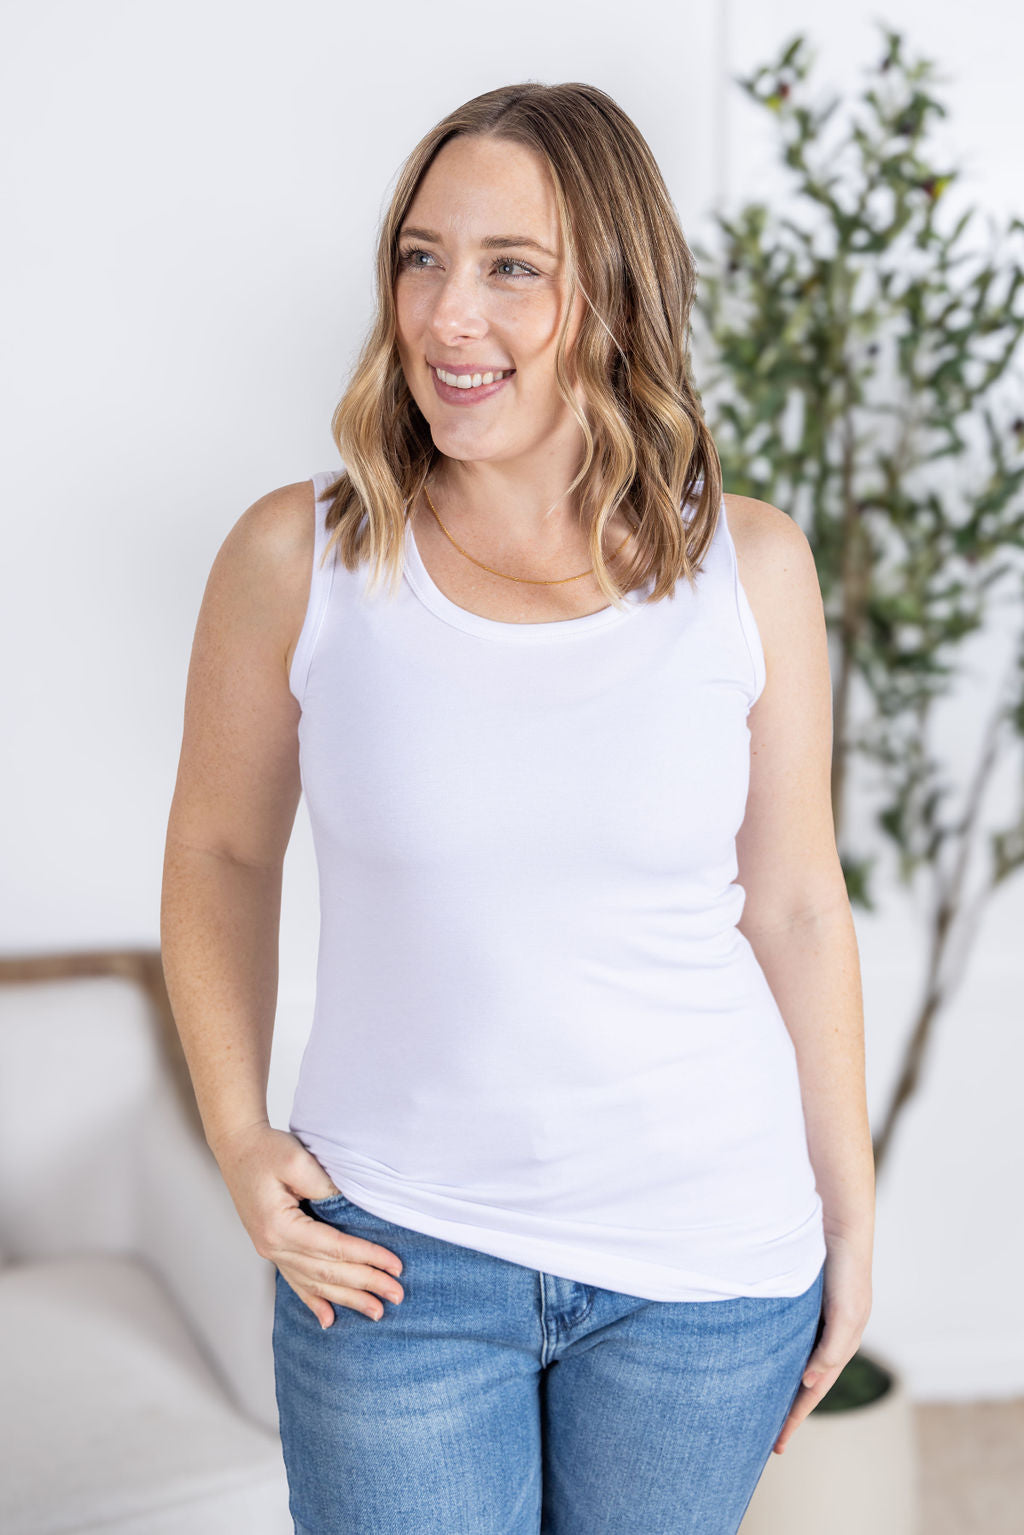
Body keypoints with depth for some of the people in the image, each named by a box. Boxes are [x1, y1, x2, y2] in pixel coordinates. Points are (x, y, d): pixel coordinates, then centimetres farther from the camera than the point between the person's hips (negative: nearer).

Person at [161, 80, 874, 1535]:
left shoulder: (748, 564, -7)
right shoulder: (297, 557, -9)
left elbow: (795, 904, 1)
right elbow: (219, 851, 5)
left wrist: (849, 1211, 6)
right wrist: (238, 1137, -4)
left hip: (705, 1252, 1)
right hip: (396, 1249, -1)